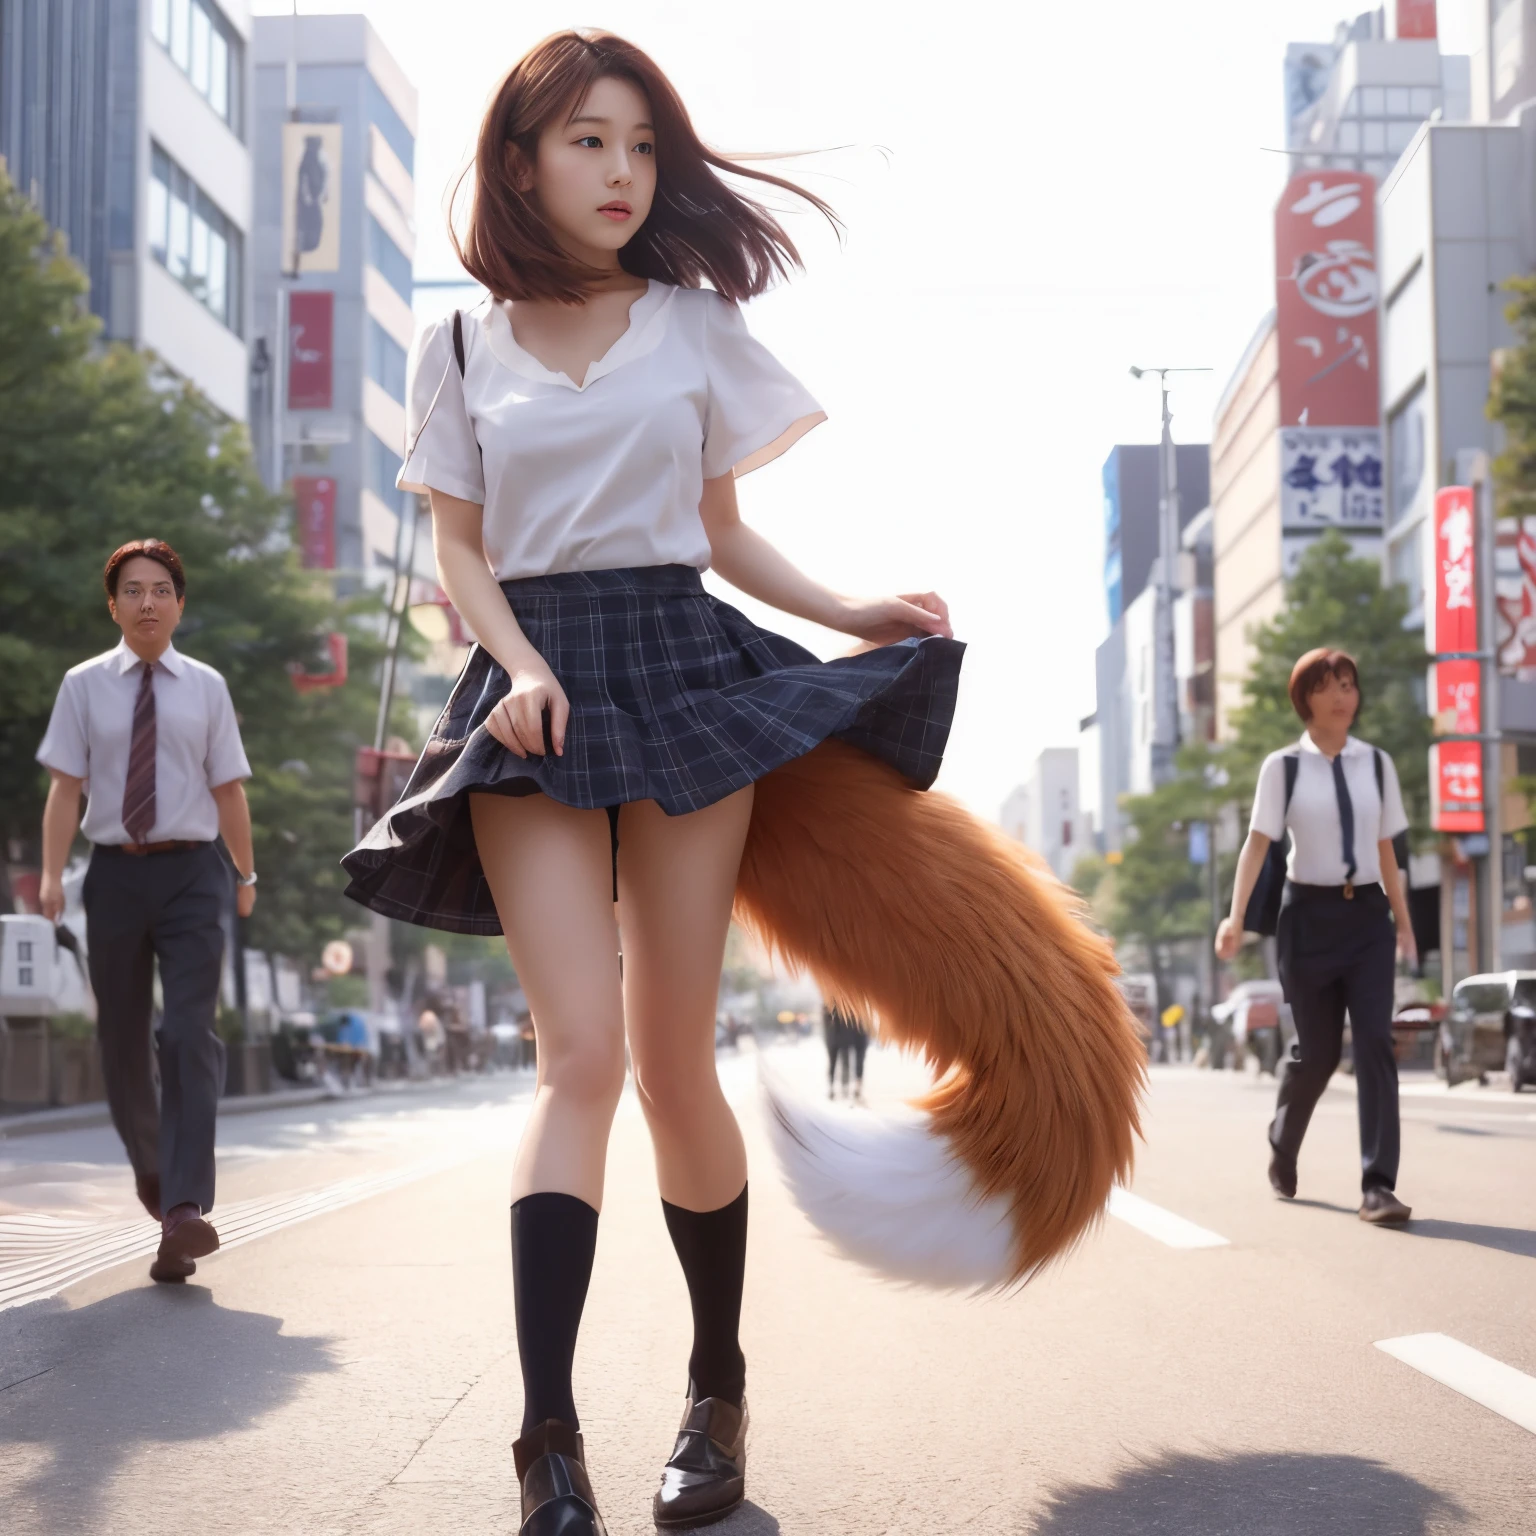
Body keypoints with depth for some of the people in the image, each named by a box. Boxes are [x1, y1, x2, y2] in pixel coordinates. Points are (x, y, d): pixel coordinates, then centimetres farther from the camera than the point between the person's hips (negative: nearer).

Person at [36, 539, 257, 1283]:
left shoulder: (205, 688, 5)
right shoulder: (85, 686, 4)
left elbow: (229, 789, 8)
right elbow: (66, 788, -1)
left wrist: (247, 875, 11)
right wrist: (51, 874, -12)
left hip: (191, 872, -1)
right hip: (116, 872, 1)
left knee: (189, 1035, -14)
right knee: (121, 1039, 11)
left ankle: (184, 1210, -21)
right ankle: (148, 1159, 39)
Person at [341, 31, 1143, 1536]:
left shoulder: (695, 325, 11)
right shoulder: (461, 344, 10)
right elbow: (461, 551, 9)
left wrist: (847, 611, 1)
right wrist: (522, 665, -9)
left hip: (683, 670, 1)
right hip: (533, 692, -1)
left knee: (671, 1061, -1)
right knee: (580, 1052, -15)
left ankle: (718, 1391, 17)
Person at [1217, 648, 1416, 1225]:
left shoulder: (1377, 764, 7)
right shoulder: (1283, 767, -2)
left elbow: (1385, 849, 12)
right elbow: (1258, 843, -7)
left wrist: (1402, 920, 12)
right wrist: (1236, 915, -18)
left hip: (1368, 914, 2)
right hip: (1310, 912, -2)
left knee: (1375, 1042, -11)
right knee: (1317, 1050, 4)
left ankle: (1378, 1186, -12)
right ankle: (1282, 1148, 33)